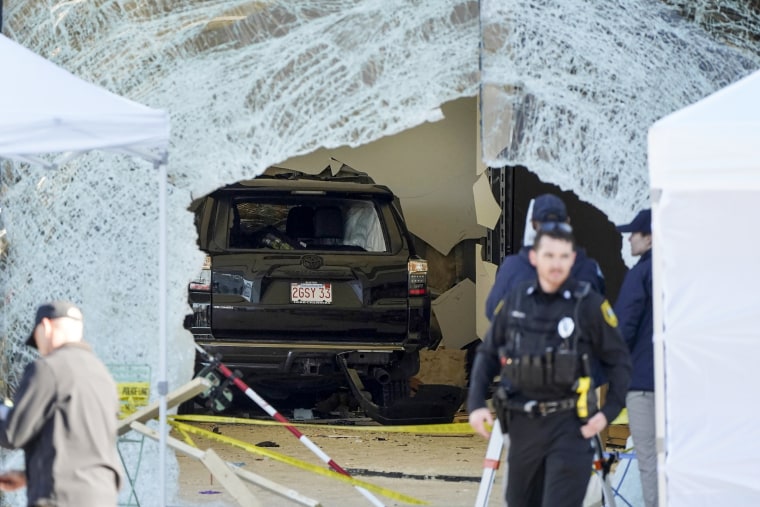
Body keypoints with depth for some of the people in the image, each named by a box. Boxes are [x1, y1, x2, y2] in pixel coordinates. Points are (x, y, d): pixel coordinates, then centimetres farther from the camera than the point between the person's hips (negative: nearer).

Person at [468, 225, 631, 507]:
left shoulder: (589, 305, -7)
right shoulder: (515, 301, 3)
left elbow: (618, 361, 0)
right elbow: (488, 354, 12)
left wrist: (609, 411, -11)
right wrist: (476, 404, 2)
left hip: (569, 426, -4)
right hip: (523, 424, 4)